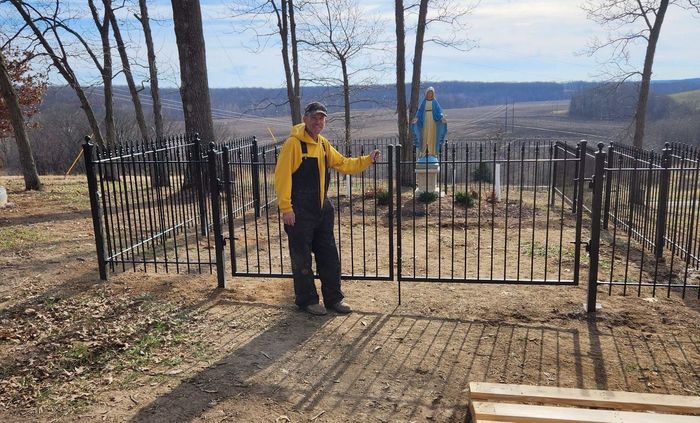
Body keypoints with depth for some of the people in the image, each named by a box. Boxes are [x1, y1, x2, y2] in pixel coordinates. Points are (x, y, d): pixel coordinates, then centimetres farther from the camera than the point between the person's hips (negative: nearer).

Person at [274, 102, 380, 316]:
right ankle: (307, 300, 18)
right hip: (300, 213, -8)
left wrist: (367, 160, 10)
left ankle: (333, 298, 24)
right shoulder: (293, 143, -12)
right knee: (302, 259, 4)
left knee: (329, 256, 12)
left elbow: (343, 164, 22)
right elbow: (282, 176, -16)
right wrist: (286, 208, -19)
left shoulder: (323, 144, 12)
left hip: (322, 210, 8)